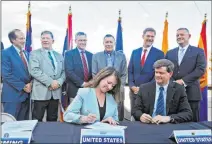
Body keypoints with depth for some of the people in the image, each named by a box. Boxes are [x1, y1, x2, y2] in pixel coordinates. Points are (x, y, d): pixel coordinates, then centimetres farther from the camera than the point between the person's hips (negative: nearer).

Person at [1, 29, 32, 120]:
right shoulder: (5, 53, -8)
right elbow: (7, 75, -16)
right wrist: (23, 87, -15)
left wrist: (30, 84, -4)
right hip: (13, 95, -6)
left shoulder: (26, 53, 15)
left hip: (26, 94, 7)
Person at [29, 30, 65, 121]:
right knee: (37, 120, -1)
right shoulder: (34, 54, 2)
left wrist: (59, 82, -9)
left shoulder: (59, 56, 18)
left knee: (53, 120, 12)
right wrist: (50, 82, -17)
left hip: (56, 92, 5)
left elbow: (64, 71, 12)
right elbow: (34, 70, -11)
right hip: (41, 92, -4)